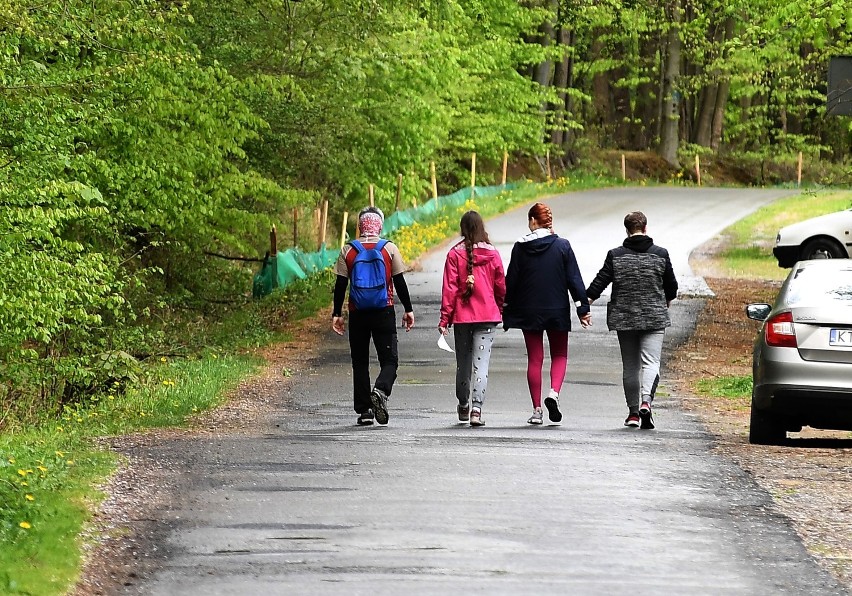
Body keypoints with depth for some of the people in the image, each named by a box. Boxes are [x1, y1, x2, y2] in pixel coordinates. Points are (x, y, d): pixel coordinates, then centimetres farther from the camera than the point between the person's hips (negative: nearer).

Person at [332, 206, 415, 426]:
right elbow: (399, 282, 1)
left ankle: (364, 409, 6)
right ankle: (381, 389, -27)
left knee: (360, 362, 9)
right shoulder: (389, 249, -1)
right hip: (384, 312, -1)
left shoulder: (348, 251, 1)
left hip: (357, 313, 1)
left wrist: (337, 314, 7)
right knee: (389, 359, 3)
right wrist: (408, 310, 8)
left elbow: (341, 285, 1)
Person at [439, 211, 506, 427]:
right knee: (481, 363, -4)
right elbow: (500, 285, 5)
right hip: (487, 315, -1)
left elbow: (449, 288, -6)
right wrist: (501, 309, 22)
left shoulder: (455, 254, -4)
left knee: (463, 363, 15)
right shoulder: (492, 254, -2)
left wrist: (445, 318, -3)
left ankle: (463, 406, 32)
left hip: (462, 315, 1)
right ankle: (476, 408, -17)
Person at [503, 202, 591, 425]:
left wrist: (506, 312, 8)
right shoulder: (562, 246, -4)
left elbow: (511, 281, 0)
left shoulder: (520, 248, -4)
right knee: (559, 355, 14)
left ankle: (537, 410, 5)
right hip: (557, 310, 0)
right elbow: (574, 279, -4)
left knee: (534, 358, 6)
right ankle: (554, 392, -12)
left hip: (528, 312, 0)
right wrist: (583, 308, 1)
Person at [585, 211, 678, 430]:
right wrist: (667, 300, 29)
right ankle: (646, 401, -31)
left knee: (630, 366, 10)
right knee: (651, 361, -6)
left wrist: (587, 300, 4)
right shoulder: (660, 254, 0)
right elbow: (671, 285, 10)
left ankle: (633, 412, 12)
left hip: (624, 318, 1)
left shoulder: (615, 255, -1)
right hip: (654, 317, -1)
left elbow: (601, 280, -6)